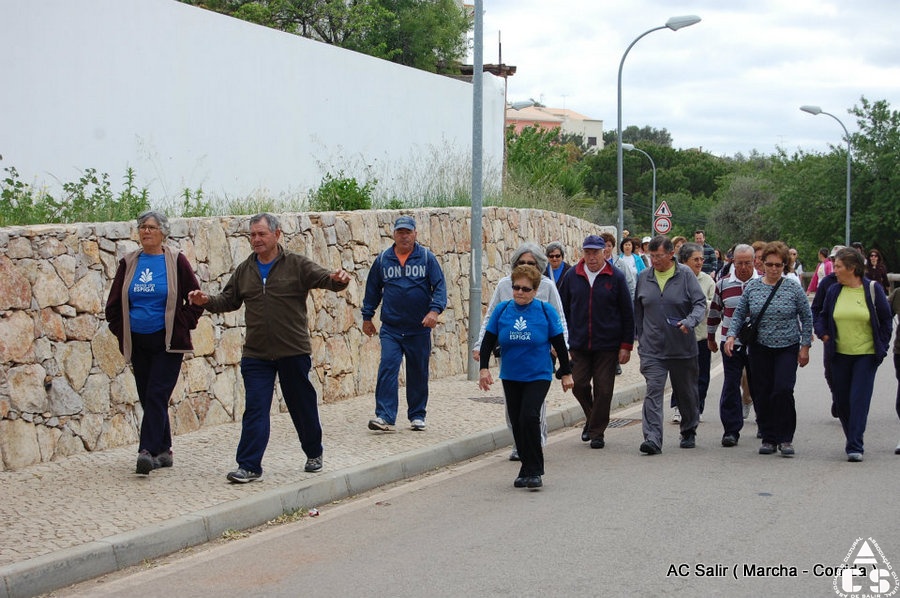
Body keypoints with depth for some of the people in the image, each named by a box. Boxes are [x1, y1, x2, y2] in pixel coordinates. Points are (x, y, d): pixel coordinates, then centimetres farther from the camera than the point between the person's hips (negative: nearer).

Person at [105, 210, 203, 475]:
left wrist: (183, 325, -2)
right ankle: (163, 451, 17)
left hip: (168, 343, -4)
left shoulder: (176, 261, -2)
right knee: (147, 398, 8)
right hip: (138, 342, 5)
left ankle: (148, 451, -17)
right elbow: (113, 303, 15)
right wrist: (121, 330, 8)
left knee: (156, 396, -12)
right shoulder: (128, 263, 8)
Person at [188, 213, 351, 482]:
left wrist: (337, 279, -37)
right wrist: (207, 301, -4)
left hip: (293, 351, -3)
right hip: (256, 354, 3)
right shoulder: (244, 270, 10)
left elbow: (322, 277, -14)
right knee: (255, 409, -3)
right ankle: (249, 466, -3)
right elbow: (229, 300, 15)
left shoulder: (297, 265, -3)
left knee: (303, 406, 11)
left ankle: (314, 455, 30)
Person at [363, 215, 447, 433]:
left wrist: (434, 310, -19)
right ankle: (385, 417, -15)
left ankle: (417, 416, 21)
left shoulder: (427, 258, 1)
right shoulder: (383, 259, 6)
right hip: (390, 329, 0)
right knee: (387, 368, -13)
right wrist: (367, 317, 15)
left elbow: (439, 286, -3)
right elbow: (372, 289, 15)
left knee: (418, 373, 8)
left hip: (419, 329, 0)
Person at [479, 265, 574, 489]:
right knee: (517, 423, 6)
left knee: (529, 417, -19)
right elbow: (488, 341, 6)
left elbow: (559, 344, 3)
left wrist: (565, 373, 5)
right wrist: (484, 368, -3)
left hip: (538, 376, -4)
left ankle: (533, 471, -10)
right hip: (511, 377, 4)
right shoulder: (502, 310, 1)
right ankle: (527, 468, 20)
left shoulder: (546, 311, -4)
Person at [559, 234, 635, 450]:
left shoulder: (616, 277, -2)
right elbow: (563, 309, 13)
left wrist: (626, 345, -3)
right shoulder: (573, 276, 4)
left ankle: (597, 432, 12)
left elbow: (627, 313, 1)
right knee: (579, 385, 1)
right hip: (579, 344, 2)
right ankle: (592, 418, 28)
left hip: (607, 345, -2)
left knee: (603, 390, 0)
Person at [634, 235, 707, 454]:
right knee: (653, 391, -13)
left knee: (686, 392, 13)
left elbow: (700, 304, -8)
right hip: (652, 349, 1)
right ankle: (652, 439, -19)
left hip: (683, 348, -1)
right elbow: (638, 311, 17)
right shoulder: (644, 278, 6)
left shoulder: (685, 275, -4)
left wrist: (689, 322, -27)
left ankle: (689, 432, 34)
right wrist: (642, 338, 15)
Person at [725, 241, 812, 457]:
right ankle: (768, 438, 15)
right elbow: (739, 314, 8)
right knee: (762, 394, 3)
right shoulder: (752, 287, 3)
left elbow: (806, 318, 3)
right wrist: (731, 336, -7)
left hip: (787, 348, -2)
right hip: (759, 348, 3)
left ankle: (785, 439, -4)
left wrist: (805, 346, -1)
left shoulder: (793, 288, -3)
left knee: (783, 390, -15)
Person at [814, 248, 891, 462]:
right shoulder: (834, 291, 5)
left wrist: (882, 346, 1)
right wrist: (823, 334, 1)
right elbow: (822, 316, 18)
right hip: (840, 355, 4)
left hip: (866, 355, -4)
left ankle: (854, 447, -9)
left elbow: (886, 319, 3)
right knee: (842, 401, 7)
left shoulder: (873, 289, -5)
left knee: (859, 399, -9)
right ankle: (853, 440, 25)